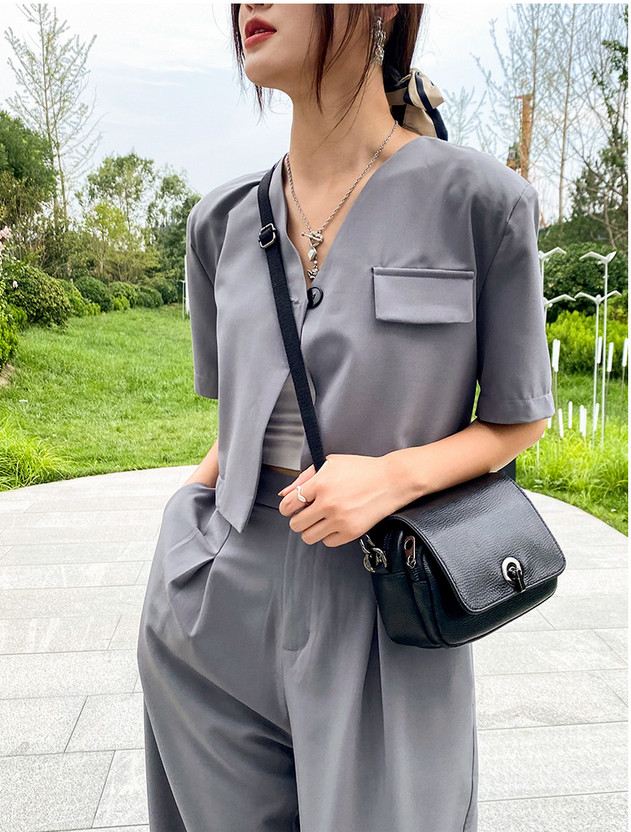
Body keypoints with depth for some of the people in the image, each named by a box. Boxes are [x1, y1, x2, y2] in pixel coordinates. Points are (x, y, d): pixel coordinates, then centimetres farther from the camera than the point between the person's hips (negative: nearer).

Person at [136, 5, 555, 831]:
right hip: (222, 608, 4)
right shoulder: (223, 222, 4)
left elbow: (519, 419, -2)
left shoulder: (480, 201, -9)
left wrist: (394, 476, -18)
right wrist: (183, 518, 6)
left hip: (384, 623, -3)